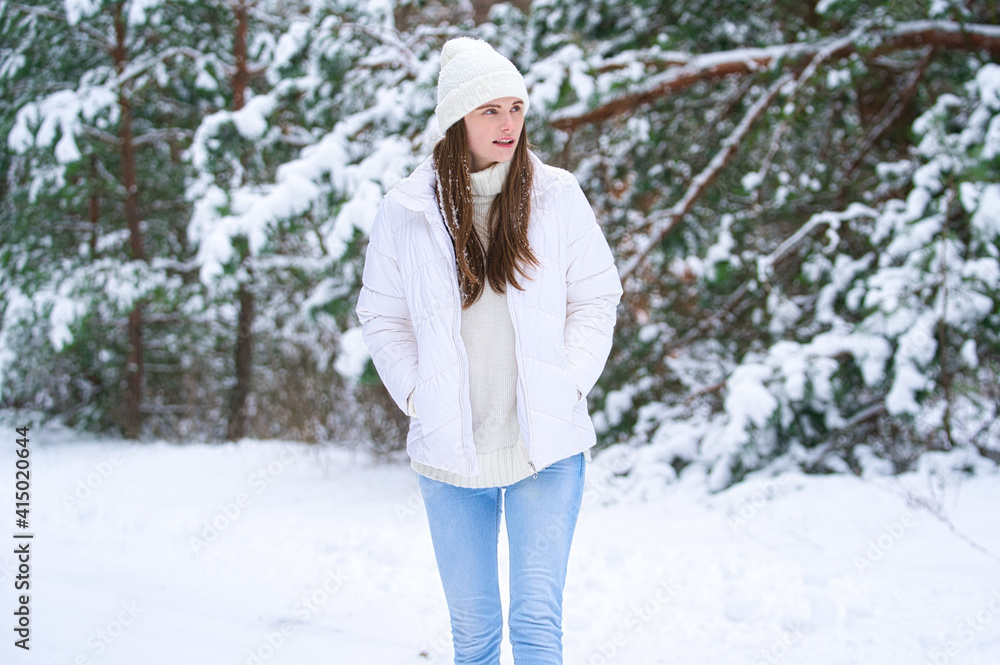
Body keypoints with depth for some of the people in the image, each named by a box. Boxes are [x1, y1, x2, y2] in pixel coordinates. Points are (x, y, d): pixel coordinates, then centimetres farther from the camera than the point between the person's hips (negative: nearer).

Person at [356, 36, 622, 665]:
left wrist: (568, 386, -5)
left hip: (547, 444, -1)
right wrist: (419, 397, -3)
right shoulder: (406, 212, 0)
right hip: (450, 449, 1)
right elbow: (382, 318, 9)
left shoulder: (557, 196, -1)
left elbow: (596, 299, 6)